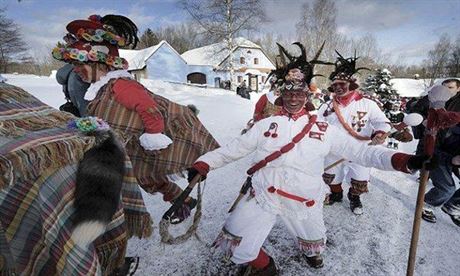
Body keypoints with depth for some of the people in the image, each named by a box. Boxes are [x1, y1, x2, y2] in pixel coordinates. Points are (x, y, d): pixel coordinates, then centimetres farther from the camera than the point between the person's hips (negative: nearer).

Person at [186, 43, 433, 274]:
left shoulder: (324, 130, 2)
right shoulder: (266, 124, 2)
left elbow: (360, 152, -2)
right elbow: (234, 148, 3)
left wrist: (405, 161, -14)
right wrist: (204, 164, -5)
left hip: (305, 201, 1)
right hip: (263, 195, 0)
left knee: (314, 246, 18)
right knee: (237, 246, -5)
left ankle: (311, 251, 58)